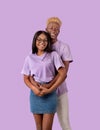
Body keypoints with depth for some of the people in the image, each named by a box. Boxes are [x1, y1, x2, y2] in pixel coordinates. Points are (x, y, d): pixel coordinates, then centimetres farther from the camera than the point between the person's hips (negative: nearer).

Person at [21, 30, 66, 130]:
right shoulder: (29, 58, 6)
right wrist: (33, 88, -11)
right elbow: (26, 78, 9)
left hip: (49, 94, -2)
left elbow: (63, 74, -6)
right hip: (35, 93, 2)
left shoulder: (53, 55, -1)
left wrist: (49, 90, -11)